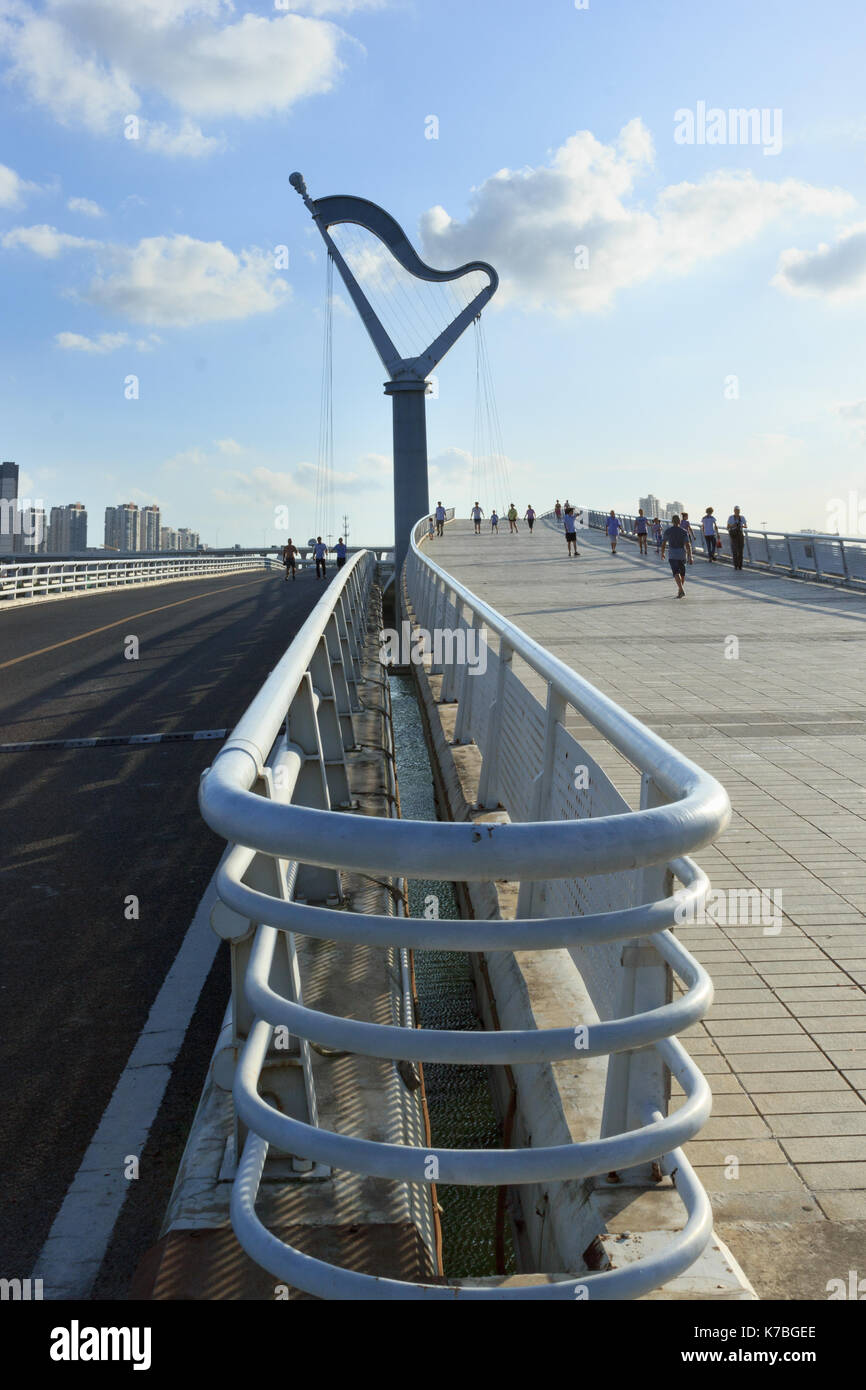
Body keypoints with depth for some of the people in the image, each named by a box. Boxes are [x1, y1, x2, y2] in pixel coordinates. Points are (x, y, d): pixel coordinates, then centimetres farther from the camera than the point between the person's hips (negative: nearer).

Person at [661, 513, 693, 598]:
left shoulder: (668, 531, -3)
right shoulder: (684, 531, -3)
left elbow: (663, 543, 5)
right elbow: (688, 545, -9)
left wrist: (662, 553, 21)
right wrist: (690, 557, -9)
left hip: (672, 555, -2)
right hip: (682, 554, 2)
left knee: (676, 573, -11)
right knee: (682, 573, 20)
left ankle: (682, 590, -30)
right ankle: (680, 590, 32)